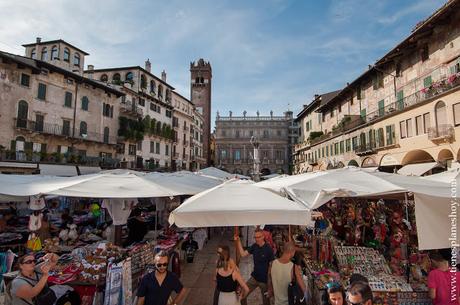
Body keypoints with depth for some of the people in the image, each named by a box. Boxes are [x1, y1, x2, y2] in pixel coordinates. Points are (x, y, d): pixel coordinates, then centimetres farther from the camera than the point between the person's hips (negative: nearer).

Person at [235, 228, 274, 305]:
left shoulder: (268, 249, -19)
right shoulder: (254, 246, -4)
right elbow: (243, 254, -5)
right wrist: (238, 241, -13)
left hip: (264, 280, -5)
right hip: (254, 278, 5)